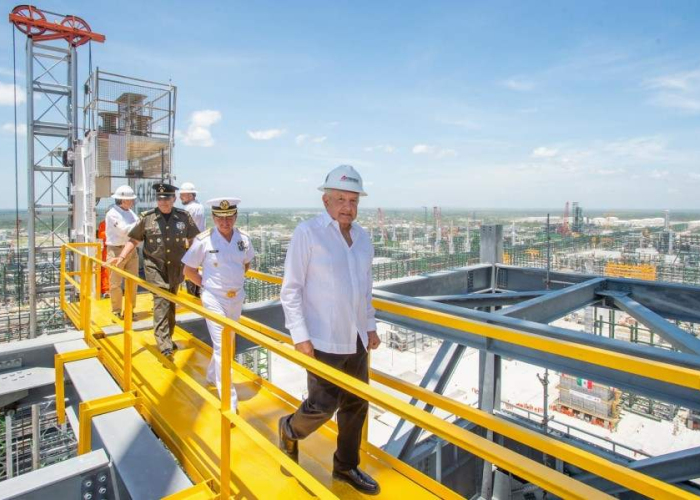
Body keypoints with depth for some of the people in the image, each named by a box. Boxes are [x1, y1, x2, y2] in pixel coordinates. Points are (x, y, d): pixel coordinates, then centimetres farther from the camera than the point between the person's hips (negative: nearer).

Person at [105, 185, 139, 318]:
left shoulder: (130, 212, 11)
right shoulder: (112, 214, -11)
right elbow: (124, 231, -20)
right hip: (117, 250, -6)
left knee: (133, 281, 10)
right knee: (116, 283, 4)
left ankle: (129, 310, 22)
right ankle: (116, 312, 17)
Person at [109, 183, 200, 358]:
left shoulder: (183, 216, -1)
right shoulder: (147, 218, -3)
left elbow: (193, 239, 9)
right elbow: (134, 240, 4)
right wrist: (122, 256, -6)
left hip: (176, 267, 3)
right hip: (154, 266, -2)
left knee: (171, 303, 15)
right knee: (161, 301, -14)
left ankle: (168, 338, 32)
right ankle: (164, 344, -14)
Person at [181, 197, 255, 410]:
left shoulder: (243, 239, -4)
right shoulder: (203, 240, -14)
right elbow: (188, 270, -3)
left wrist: (234, 279, 6)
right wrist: (206, 284, -4)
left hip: (237, 298, 5)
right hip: (214, 299, -5)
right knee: (221, 347, -5)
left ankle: (212, 376, 47)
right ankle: (230, 402, 2)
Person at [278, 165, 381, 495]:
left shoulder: (362, 237, 6)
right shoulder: (307, 233, -12)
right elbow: (290, 290, -11)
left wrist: (370, 326, 14)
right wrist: (300, 337, -15)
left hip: (356, 339, 7)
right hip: (323, 341, -6)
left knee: (356, 405, 15)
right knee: (323, 406, 1)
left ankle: (346, 467, 37)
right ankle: (290, 430, 35)